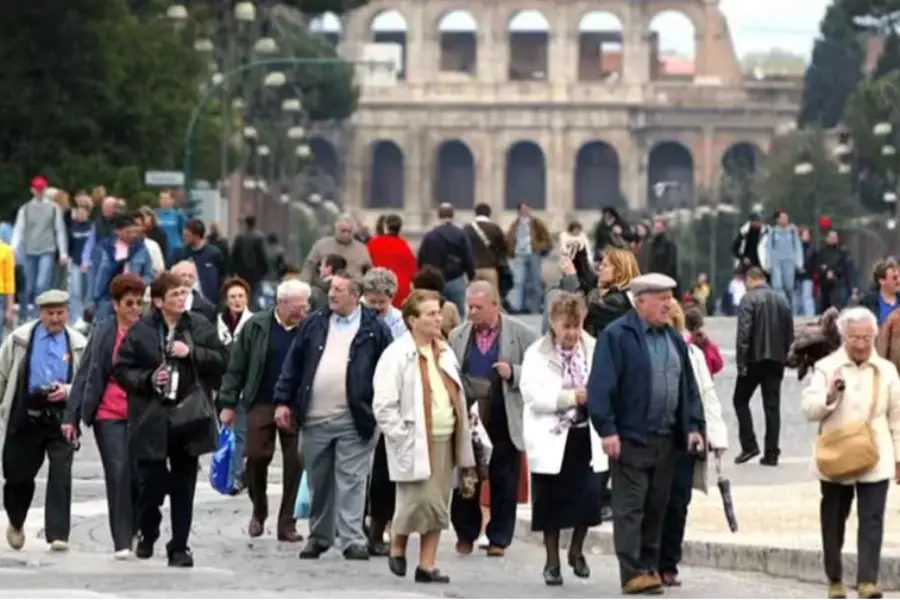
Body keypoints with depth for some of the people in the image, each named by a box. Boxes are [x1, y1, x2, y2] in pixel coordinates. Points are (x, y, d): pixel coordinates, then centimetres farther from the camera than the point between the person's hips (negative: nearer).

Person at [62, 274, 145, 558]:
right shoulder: (103, 334, 2)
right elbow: (84, 375, 4)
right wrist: (71, 416, 1)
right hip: (109, 415, -1)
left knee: (139, 475, 2)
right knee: (118, 475, -6)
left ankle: (137, 534, 18)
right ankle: (122, 542, -4)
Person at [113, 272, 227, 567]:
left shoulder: (200, 327, 5)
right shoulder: (140, 331, -2)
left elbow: (221, 360, 2)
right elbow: (121, 369, 0)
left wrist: (192, 352, -11)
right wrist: (148, 380, -15)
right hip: (151, 421, -2)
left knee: (183, 487, 6)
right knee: (151, 483, 0)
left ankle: (179, 547, 14)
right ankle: (147, 533, 27)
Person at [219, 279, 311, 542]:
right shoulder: (256, 327, -1)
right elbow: (236, 367, 2)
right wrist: (228, 403, 0)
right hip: (260, 404, 0)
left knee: (294, 464, 0)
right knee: (257, 458, 0)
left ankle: (287, 523, 8)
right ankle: (259, 512, 23)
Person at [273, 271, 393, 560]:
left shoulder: (374, 329, 0)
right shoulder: (314, 324, 11)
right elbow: (293, 363, 11)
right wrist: (283, 401, 4)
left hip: (353, 420, -4)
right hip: (314, 418, 4)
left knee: (351, 481, -6)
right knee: (318, 481, 11)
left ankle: (353, 540, -6)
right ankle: (319, 536, 20)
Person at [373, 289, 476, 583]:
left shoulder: (445, 352, 14)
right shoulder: (397, 356, -10)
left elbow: (457, 395, 20)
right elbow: (384, 406, -12)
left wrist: (464, 433, 12)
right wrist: (403, 436, -14)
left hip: (445, 439, 7)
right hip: (415, 442, -7)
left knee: (439, 505, 6)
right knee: (419, 499, -11)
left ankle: (427, 565, 11)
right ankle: (397, 548, 15)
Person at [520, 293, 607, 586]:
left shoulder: (595, 350, 6)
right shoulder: (537, 354, -2)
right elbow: (534, 396, -13)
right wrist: (572, 398, -19)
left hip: (587, 436, 2)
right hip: (552, 438, -2)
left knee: (589, 496, -4)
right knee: (551, 502, 3)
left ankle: (576, 551, 21)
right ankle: (552, 562, 17)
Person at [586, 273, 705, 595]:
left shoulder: (674, 338, 15)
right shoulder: (616, 336, -7)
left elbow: (688, 385, 18)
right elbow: (601, 385, -12)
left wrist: (694, 426, 8)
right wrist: (607, 429, -18)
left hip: (666, 438, 7)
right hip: (630, 437, -7)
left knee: (657, 507, 10)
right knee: (630, 507, -6)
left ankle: (650, 567, 17)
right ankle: (632, 573, -8)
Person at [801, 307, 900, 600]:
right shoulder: (826, 367, -2)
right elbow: (809, 410, -6)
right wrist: (830, 395, -24)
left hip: (875, 461, 0)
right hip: (835, 459, 0)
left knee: (872, 520, -10)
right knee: (833, 520, 11)